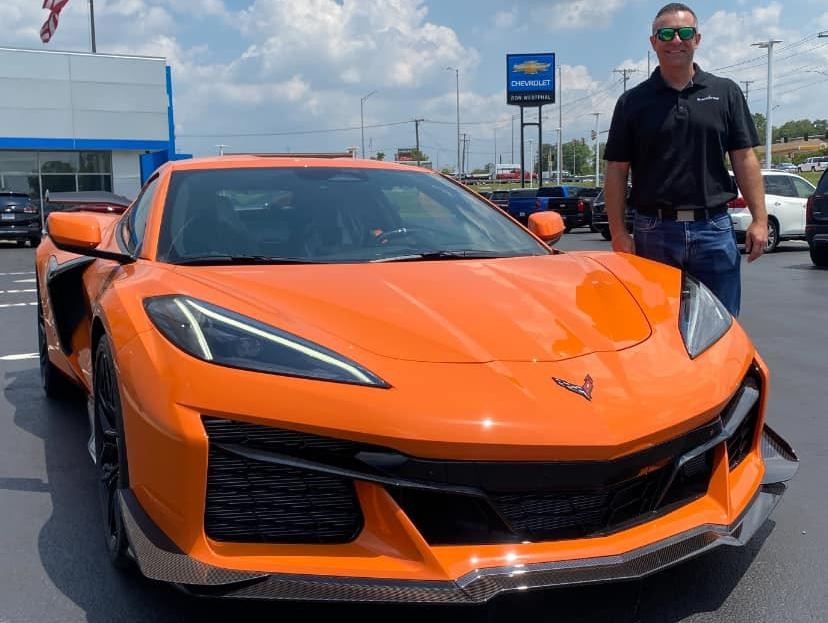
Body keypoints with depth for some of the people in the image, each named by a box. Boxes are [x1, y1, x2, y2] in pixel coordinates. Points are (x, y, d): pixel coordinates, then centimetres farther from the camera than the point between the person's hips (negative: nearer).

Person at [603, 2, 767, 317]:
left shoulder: (725, 93, 9)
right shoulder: (633, 101, 6)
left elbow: (744, 159, 6)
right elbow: (616, 171, 3)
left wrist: (759, 219, -4)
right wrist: (619, 233, -4)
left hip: (714, 229, 1)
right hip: (654, 231, 0)